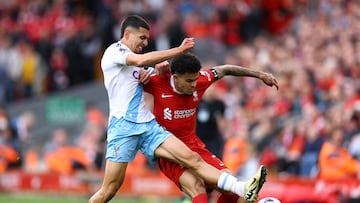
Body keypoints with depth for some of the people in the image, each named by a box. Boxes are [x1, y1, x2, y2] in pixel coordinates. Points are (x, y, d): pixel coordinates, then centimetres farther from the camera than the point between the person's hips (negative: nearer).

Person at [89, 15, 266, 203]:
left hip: (148, 125, 7)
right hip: (123, 127, -7)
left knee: (192, 159, -10)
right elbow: (141, 60, -22)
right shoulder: (114, 51, -3)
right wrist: (178, 50, -20)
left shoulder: (133, 61, 24)